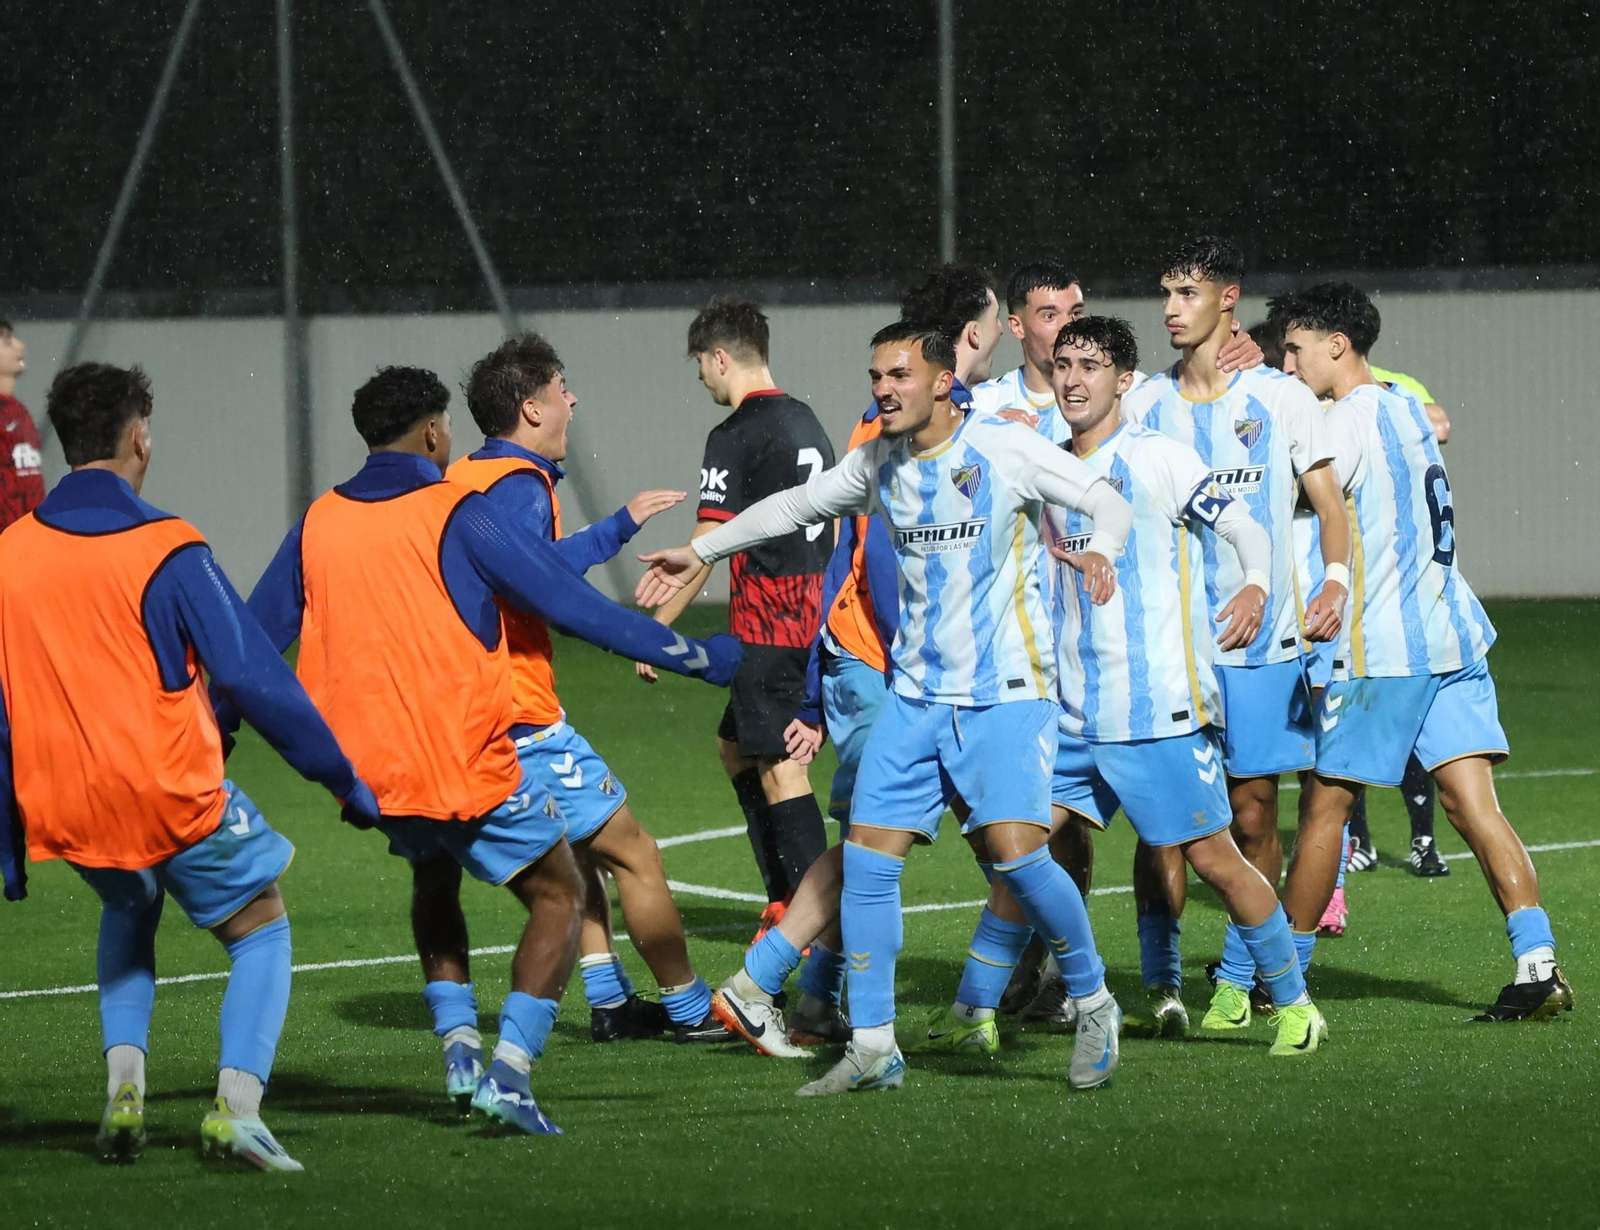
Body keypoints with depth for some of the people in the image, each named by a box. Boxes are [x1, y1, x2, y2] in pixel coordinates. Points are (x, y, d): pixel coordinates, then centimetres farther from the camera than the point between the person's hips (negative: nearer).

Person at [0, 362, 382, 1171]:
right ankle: (236, 1104, -9)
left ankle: (123, 1081, 14)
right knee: (260, 930, 13)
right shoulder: (165, 553, -12)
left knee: (128, 910, 33)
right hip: (172, 797, -5)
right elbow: (254, 679, -11)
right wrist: (345, 782, -3)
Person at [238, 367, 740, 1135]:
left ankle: (457, 1044, 15)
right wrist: (693, 657, -1)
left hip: (370, 769, 6)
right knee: (558, 899, 7)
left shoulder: (317, 525, 6)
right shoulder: (456, 516, -9)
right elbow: (572, 604, -8)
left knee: (433, 883, 31)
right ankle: (508, 1075, -9)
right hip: (468, 757, -6)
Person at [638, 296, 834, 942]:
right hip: (814, 617, 9)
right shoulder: (806, 423, 14)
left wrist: (656, 628, -10)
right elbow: (833, 529, 20)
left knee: (779, 769, -6)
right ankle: (784, 900, 19)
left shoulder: (735, 437, -12)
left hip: (768, 627, -9)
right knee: (736, 746, 19)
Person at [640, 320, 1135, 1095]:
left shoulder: (1004, 450, -10)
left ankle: (1094, 1005, 4)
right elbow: (797, 505, 22)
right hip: (916, 695, 6)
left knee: (1014, 851, -19)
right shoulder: (879, 464, 7)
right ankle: (873, 1049, 6)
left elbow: (1107, 501, -8)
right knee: (867, 858, -2)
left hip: (1006, 691, -6)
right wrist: (698, 553, 24)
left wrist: (1100, 551, -29)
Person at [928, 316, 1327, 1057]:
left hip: (1160, 710, -6)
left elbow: (1245, 529, -11)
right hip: (1072, 714, 6)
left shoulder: (1157, 459, -7)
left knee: (1212, 858, -2)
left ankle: (1294, 1003, 12)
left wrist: (1256, 587, -26)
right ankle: (973, 1014, 4)